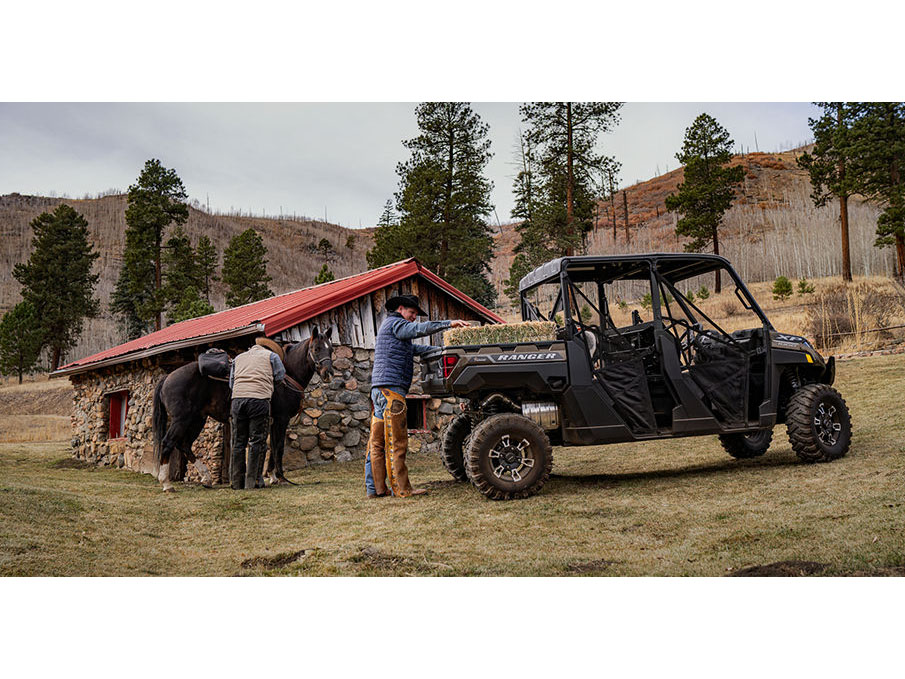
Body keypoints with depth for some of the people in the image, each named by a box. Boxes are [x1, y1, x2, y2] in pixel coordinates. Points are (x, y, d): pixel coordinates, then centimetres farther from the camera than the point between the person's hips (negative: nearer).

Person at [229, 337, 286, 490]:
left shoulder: (238, 358, 27)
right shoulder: (272, 356, 16)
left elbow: (231, 383, 24)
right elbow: (280, 376, 22)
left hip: (237, 398, 4)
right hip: (260, 399, -4)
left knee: (238, 442, 8)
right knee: (257, 441, 0)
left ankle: (236, 482, 10)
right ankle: (253, 481, -2)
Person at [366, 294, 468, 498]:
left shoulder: (390, 327, 29)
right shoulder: (394, 323, -2)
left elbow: (414, 348, 28)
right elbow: (419, 329, -18)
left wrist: (442, 350, 20)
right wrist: (448, 323, -22)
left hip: (379, 389, 11)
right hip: (390, 388, -11)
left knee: (377, 442, 8)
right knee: (397, 441, -9)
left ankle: (375, 487, 11)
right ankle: (401, 488, -8)